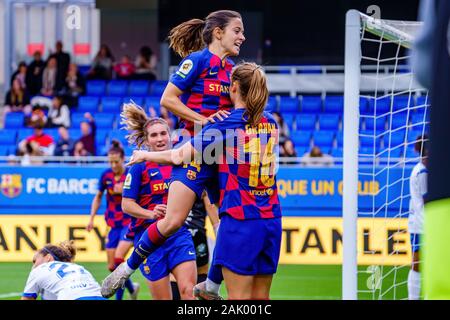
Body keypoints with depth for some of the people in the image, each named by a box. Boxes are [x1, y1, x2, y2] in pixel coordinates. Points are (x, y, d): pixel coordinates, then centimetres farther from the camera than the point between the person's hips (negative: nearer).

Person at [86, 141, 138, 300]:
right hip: (114, 224, 5)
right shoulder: (106, 175, 0)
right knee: (112, 266, 4)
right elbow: (98, 197, 15)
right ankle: (131, 288, 31)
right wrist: (92, 218, 8)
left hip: (129, 222, -5)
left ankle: (119, 297, -13)